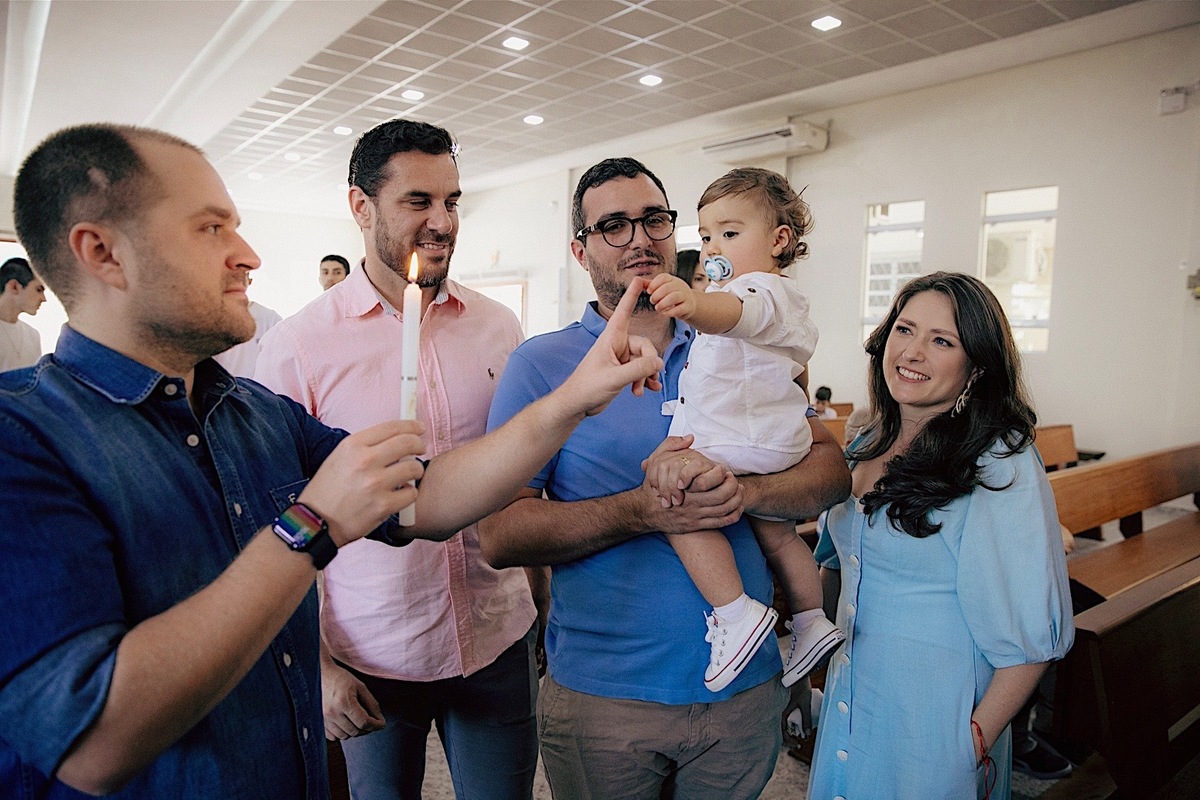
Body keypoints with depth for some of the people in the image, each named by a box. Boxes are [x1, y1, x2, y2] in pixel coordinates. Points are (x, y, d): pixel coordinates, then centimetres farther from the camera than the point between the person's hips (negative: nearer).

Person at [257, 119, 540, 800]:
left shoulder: (499, 327, 0)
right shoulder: (298, 344, -9)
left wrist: (544, 610, 8)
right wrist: (313, 665, -7)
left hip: (500, 644, 3)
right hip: (372, 658, -2)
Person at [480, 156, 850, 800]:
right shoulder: (542, 365, -7)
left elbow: (832, 467, -2)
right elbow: (499, 535, -14)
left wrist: (746, 491, -22)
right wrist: (643, 510, -25)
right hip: (601, 695, -2)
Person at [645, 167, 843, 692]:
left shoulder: (763, 289, -13)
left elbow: (732, 312, -44)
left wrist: (695, 304, -62)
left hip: (745, 444, -11)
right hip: (774, 444, 11)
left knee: (678, 503, -18)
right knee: (776, 533, 20)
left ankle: (737, 612, -16)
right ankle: (811, 623, 32)